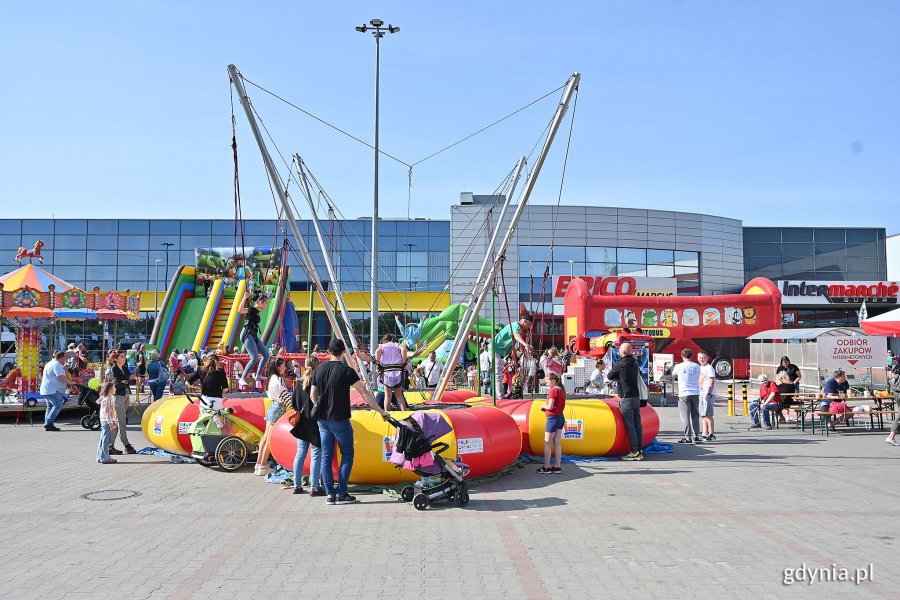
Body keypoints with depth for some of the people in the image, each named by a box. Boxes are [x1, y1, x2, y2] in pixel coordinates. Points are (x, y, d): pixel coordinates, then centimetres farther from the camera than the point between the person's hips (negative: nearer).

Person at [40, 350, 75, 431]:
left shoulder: (50, 363, 22)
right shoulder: (56, 364, -13)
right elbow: (61, 377, -21)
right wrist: (70, 382, -13)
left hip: (46, 390, 12)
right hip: (52, 390, -12)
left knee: (50, 407, 14)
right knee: (58, 405, -15)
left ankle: (47, 425, 13)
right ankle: (49, 423, -19)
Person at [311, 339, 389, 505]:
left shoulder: (319, 370, 5)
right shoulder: (346, 371, -11)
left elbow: (313, 395, 14)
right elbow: (365, 393, -12)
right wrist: (381, 411, -6)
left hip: (322, 419, 5)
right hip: (339, 419, -5)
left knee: (326, 455, 9)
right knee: (347, 454, 6)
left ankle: (330, 493, 9)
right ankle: (341, 494, 2)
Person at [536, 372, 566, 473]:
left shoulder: (553, 391, -16)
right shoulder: (561, 390, 10)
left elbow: (550, 406, -20)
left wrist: (543, 406, 0)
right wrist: (546, 406, 8)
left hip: (553, 418, -9)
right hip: (561, 417, 9)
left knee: (547, 443, -1)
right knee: (557, 443, 11)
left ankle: (546, 467, 1)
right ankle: (557, 466, 12)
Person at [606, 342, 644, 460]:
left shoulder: (620, 364, -10)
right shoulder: (635, 364, 12)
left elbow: (609, 376, 1)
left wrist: (610, 372, 23)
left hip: (626, 398, -7)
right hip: (636, 397, 7)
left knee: (629, 425, -5)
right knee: (637, 424, 8)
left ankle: (634, 452, -6)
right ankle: (640, 451, 10)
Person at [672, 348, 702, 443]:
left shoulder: (678, 366, -4)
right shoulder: (697, 366, 5)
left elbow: (673, 375, 12)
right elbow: (698, 378, 17)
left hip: (684, 394, -3)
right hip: (696, 394, 3)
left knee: (685, 416, 0)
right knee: (695, 416, 11)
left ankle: (687, 437, -2)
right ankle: (696, 436, 10)